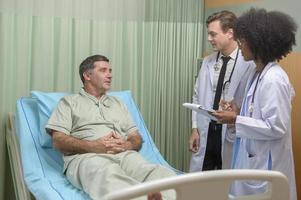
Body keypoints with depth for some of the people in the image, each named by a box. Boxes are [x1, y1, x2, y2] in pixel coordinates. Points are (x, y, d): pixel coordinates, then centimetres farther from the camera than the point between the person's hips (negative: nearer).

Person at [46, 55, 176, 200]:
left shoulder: (118, 103, 31)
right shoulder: (69, 102, 17)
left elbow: (136, 139, 24)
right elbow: (58, 141, 4)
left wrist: (126, 145, -3)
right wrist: (94, 146, -13)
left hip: (124, 155, 4)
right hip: (86, 156, -4)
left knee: (160, 174, -33)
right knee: (109, 174, -44)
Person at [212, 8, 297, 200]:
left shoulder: (273, 79, -20)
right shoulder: (259, 74, 8)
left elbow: (276, 128, -22)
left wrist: (236, 120, -19)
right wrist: (238, 113, 3)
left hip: (266, 164, -9)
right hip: (252, 159, 9)